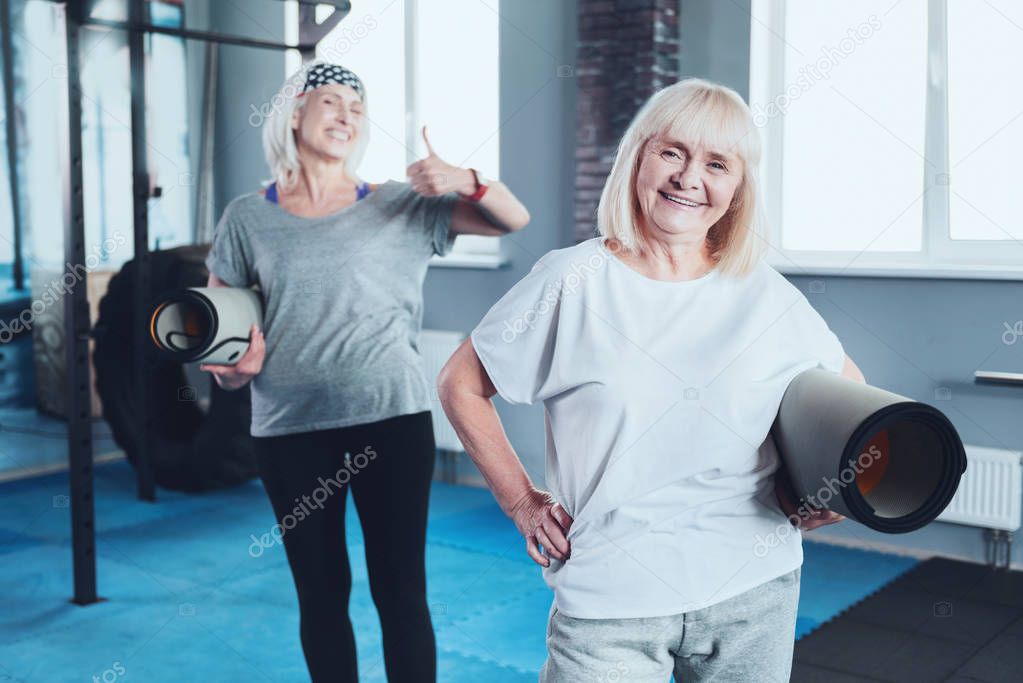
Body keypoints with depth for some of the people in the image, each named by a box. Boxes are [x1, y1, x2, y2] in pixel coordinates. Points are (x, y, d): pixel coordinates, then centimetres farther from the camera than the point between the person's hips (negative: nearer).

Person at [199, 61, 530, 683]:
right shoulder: (249, 218, 5)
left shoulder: (401, 206, 4)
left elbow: (513, 219, -1)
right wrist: (233, 368, -10)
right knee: (321, 595, 11)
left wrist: (465, 182, -21)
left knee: (401, 591, 2)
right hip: (291, 427, 1)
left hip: (392, 418, -1)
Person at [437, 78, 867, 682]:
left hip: (755, 597, 3)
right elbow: (462, 385, 3)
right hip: (608, 605, -2)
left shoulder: (768, 297, 1)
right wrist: (522, 503, 0)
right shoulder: (573, 283, -6)